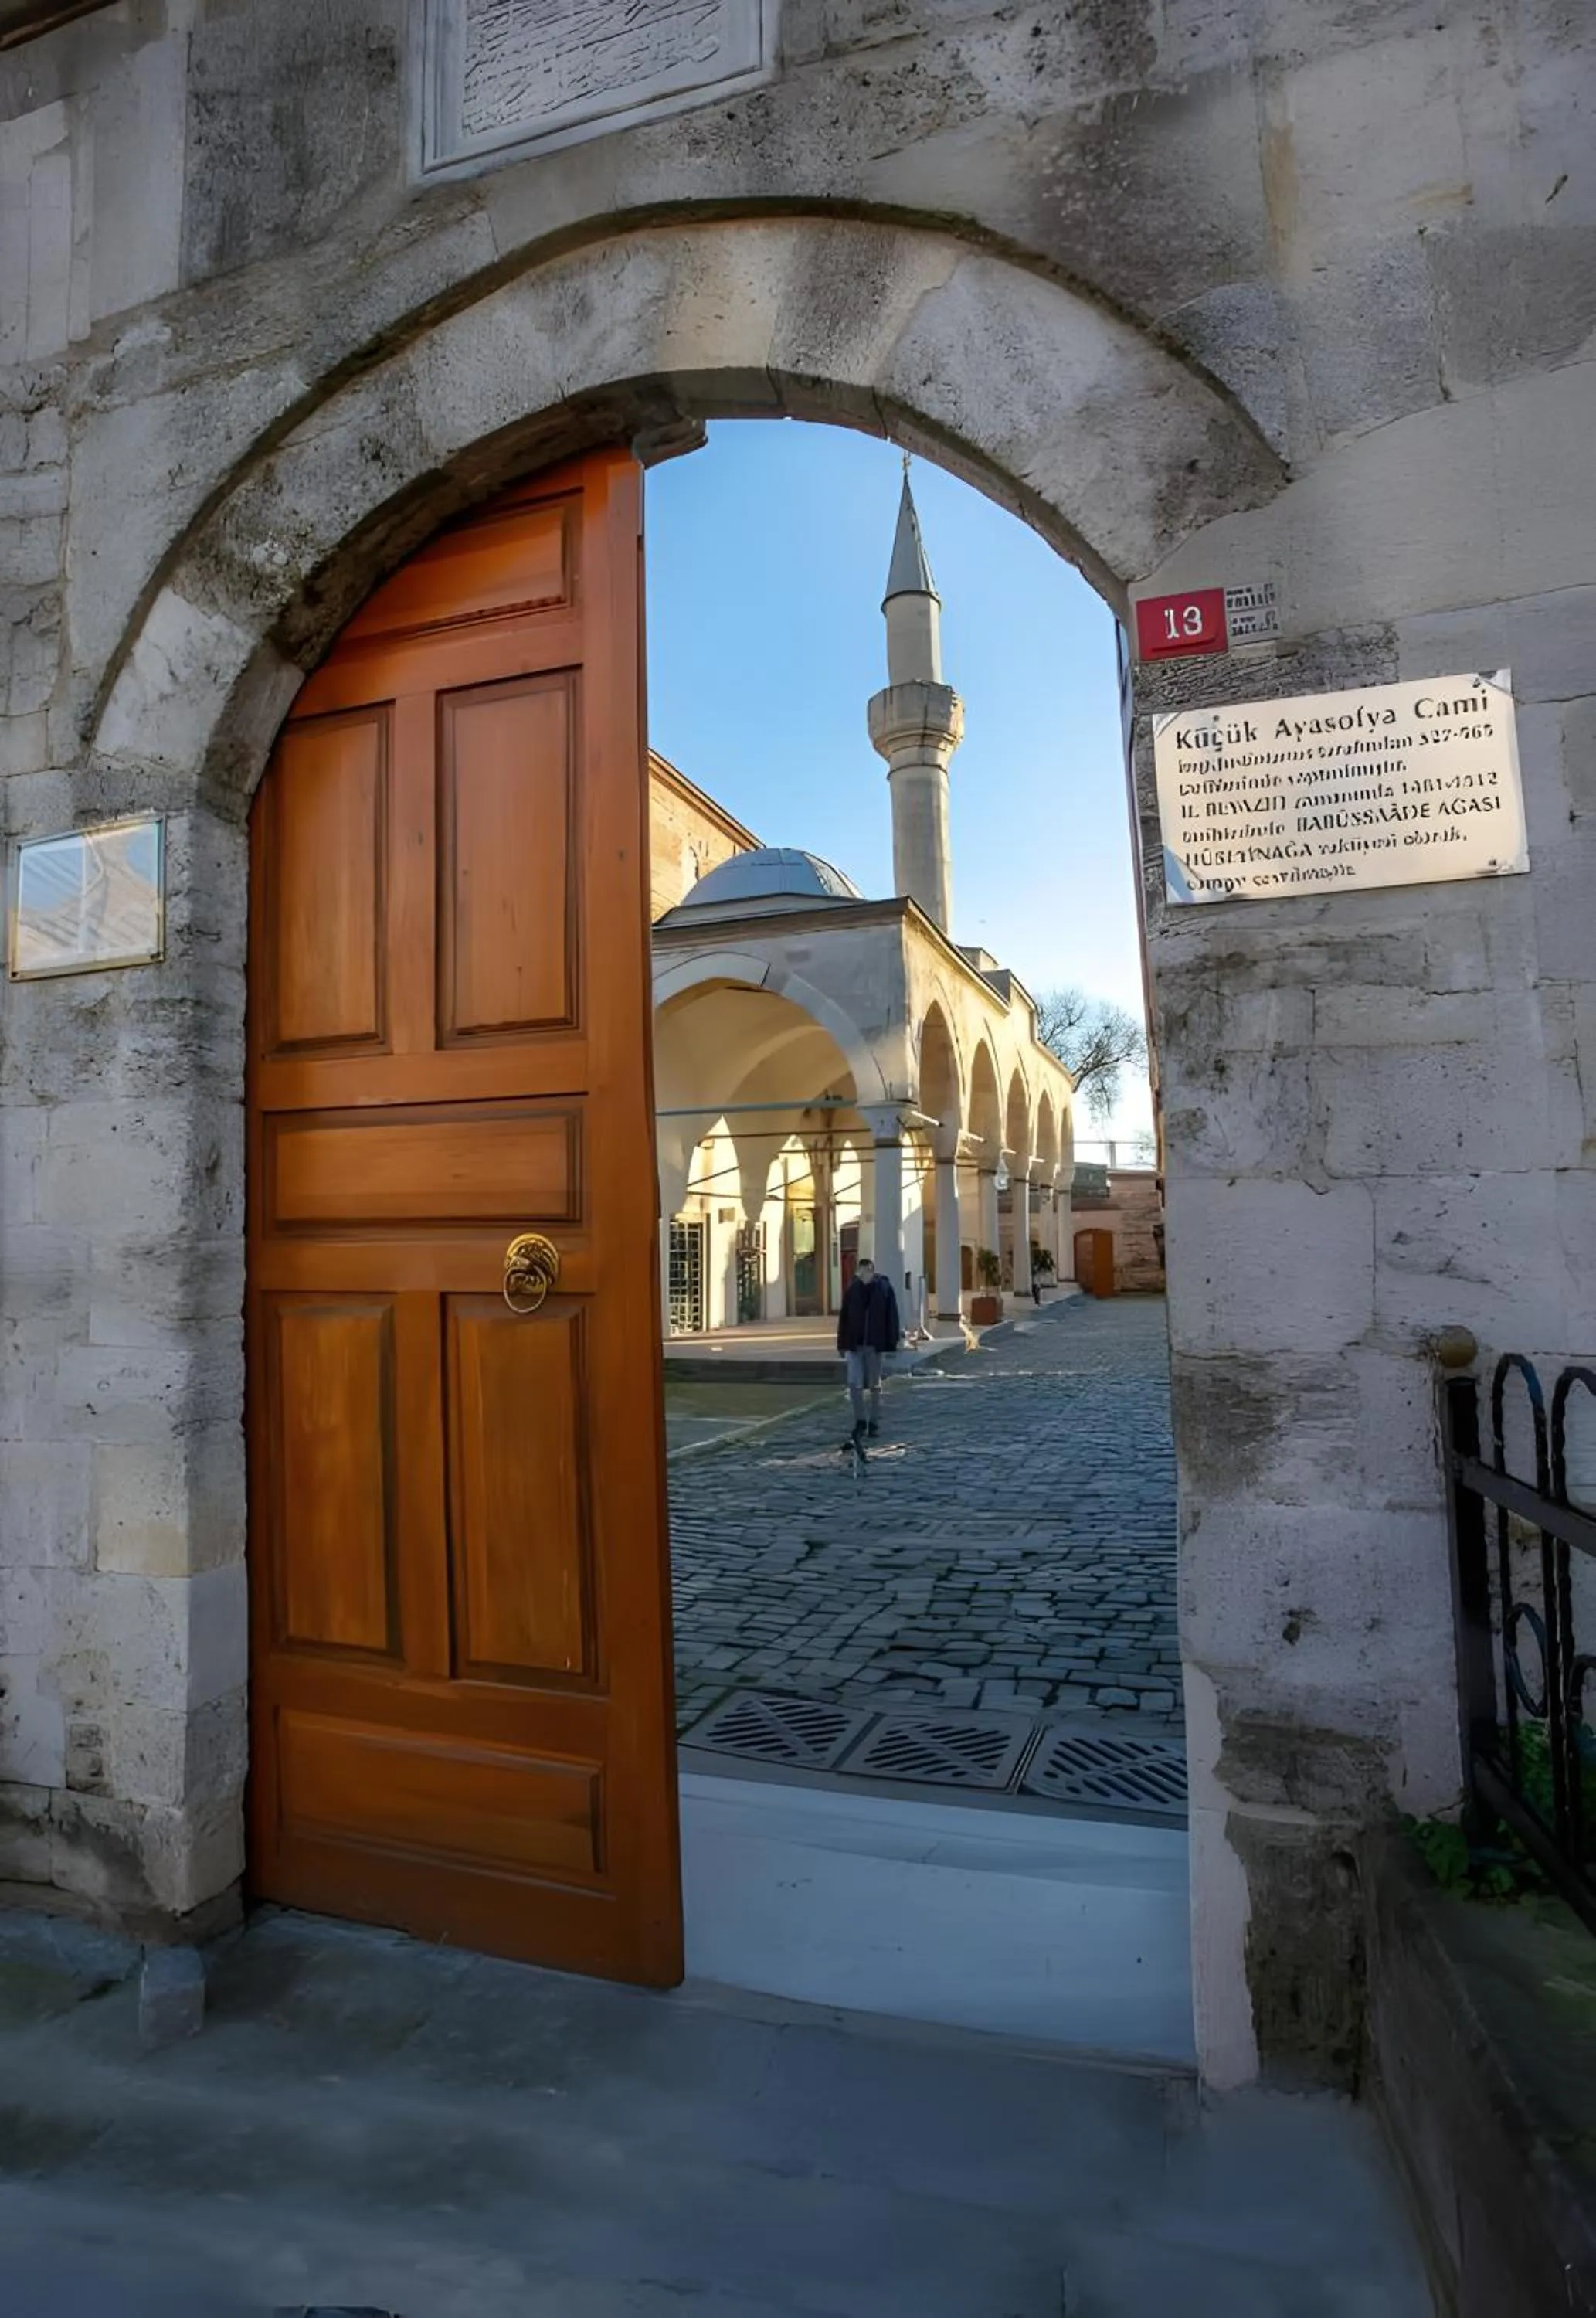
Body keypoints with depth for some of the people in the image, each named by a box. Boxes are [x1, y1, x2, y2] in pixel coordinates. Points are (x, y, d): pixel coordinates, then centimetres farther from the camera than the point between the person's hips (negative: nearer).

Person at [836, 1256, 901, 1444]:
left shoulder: (884, 1288, -6)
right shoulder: (852, 1289, 0)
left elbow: (892, 1317, -4)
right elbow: (844, 1317, 4)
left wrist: (892, 1344, -7)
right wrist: (842, 1344, 3)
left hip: (874, 1345, -1)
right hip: (854, 1345, 1)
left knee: (875, 1386, 9)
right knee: (854, 1384, -5)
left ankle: (875, 1423, 21)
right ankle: (859, 1421, 12)